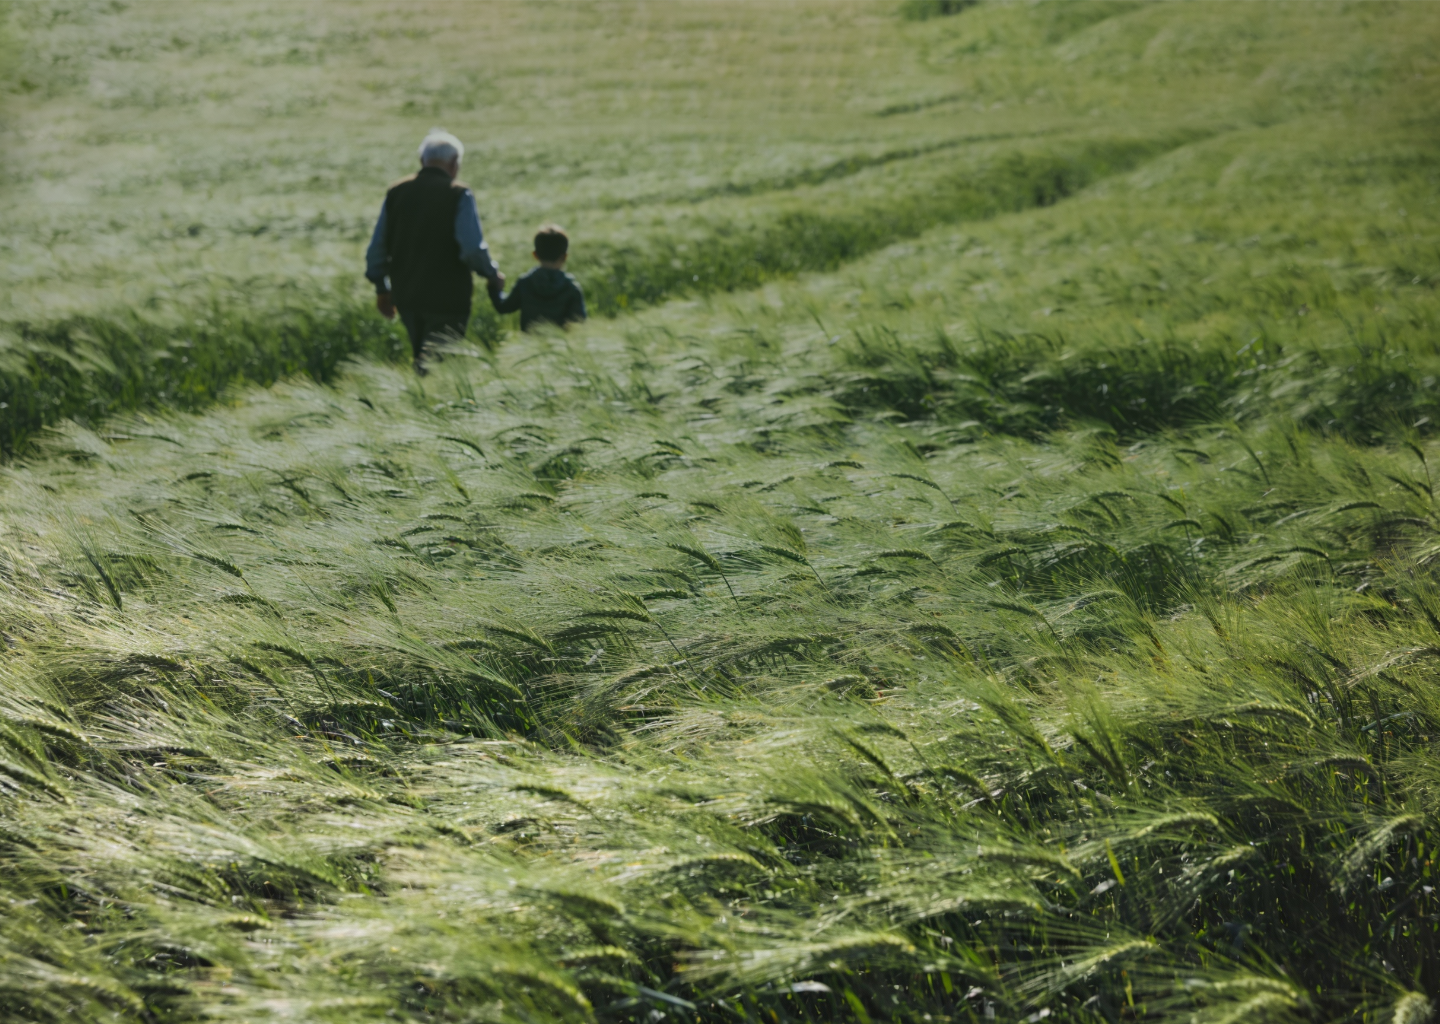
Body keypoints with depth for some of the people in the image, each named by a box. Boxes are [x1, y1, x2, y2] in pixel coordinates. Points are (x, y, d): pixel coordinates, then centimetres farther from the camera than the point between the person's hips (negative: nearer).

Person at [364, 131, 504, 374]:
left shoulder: (396, 192, 7)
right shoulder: (459, 195, -9)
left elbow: (376, 248, 9)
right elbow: (473, 248, -18)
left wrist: (382, 289, 21)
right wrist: (493, 275, 0)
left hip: (406, 296, 6)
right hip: (447, 297, -6)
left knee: (422, 362, 19)